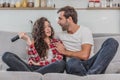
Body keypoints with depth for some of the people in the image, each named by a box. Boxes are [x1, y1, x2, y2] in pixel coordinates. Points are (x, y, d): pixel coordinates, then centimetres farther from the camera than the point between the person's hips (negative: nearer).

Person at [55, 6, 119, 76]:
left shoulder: (85, 30, 2)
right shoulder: (60, 35, 16)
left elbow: (85, 55, -11)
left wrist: (65, 52, -2)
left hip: (89, 64, 1)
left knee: (112, 42, -23)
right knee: (72, 62, -41)